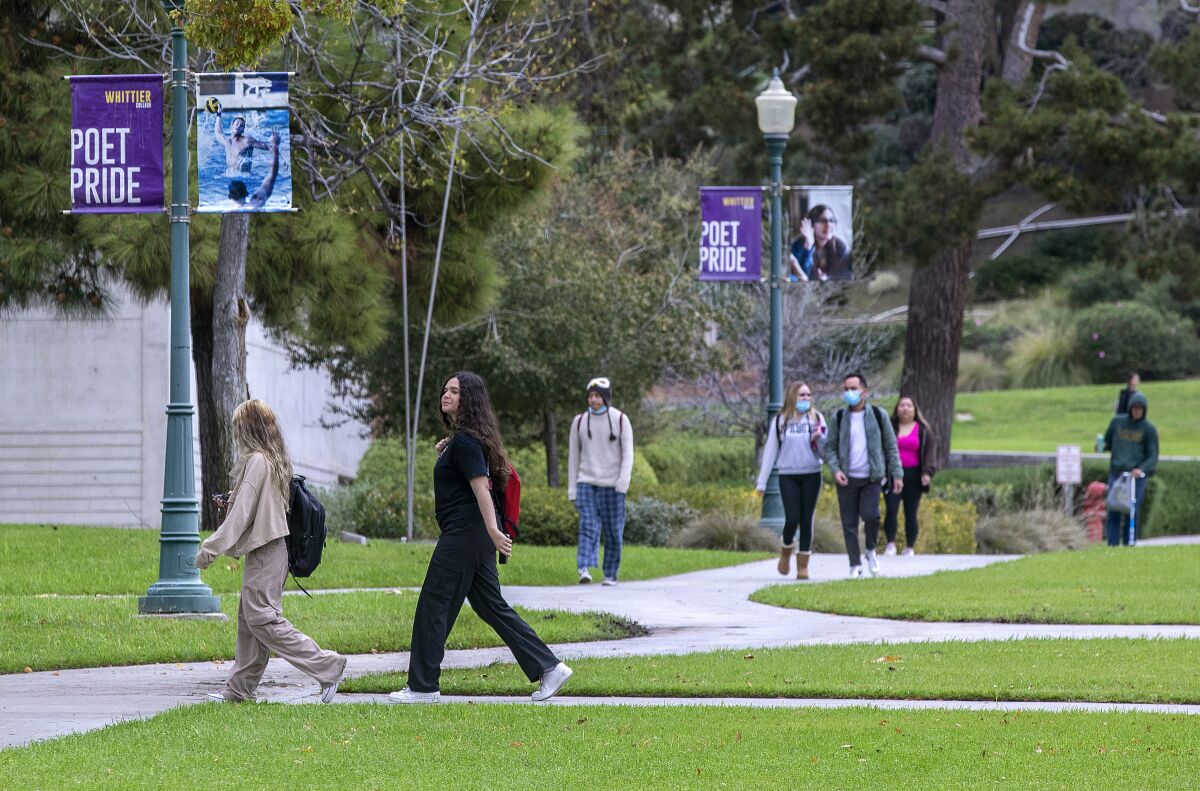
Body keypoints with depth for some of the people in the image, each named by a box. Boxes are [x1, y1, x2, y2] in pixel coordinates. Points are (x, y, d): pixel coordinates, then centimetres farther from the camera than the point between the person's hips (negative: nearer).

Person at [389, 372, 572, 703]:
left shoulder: (465, 441, -14)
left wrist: (493, 530, -32)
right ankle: (548, 667, 8)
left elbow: (480, 486, -24)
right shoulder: (459, 440, 16)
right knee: (492, 606, 12)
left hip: (463, 535, -10)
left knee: (433, 607, -2)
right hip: (476, 536, 10)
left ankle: (423, 687, 3)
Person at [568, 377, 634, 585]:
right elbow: (573, 456, 14)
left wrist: (623, 481, -14)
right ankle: (584, 570, -27)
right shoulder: (579, 421, 9)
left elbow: (627, 453, 0)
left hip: (612, 486, -1)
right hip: (586, 482, 1)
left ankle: (611, 574, 11)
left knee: (613, 532, 1)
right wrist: (572, 489, 9)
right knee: (587, 526, -14)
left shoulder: (620, 420, 2)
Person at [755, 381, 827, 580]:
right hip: (788, 476, -1)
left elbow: (825, 450, 6)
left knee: (807, 520, 1)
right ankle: (786, 549, 20)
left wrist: (819, 438, -16)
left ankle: (803, 567, 8)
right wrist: (761, 481, 5)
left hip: (811, 476, 1)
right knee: (792, 519, -11)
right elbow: (770, 451, 7)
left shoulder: (816, 419, 6)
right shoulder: (780, 421, 5)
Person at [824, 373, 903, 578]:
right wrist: (835, 470, -9)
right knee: (849, 523, 0)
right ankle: (855, 565, 9)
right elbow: (830, 447, 8)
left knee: (870, 515, -19)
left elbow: (891, 446, 8)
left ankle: (871, 551, 7)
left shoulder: (878, 415, 4)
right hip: (847, 479, 2)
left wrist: (897, 474, 2)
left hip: (871, 478, -2)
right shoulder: (839, 417, 6)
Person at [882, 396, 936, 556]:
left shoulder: (922, 430, 9)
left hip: (913, 476, 0)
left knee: (911, 514, 1)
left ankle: (910, 548, 8)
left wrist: (927, 472, -8)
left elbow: (928, 453, 7)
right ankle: (890, 544, -6)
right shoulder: (889, 427, 10)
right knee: (891, 510, -13)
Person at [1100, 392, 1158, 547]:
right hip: (1116, 474, 2)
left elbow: (1153, 457, 1)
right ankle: (1112, 545, -2)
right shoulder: (1117, 422, 10)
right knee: (1114, 513, -4)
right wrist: (1102, 446, -4)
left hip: (1136, 477, -2)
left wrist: (1142, 470, -17)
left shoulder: (1149, 429, 3)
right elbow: (1107, 442, 21)